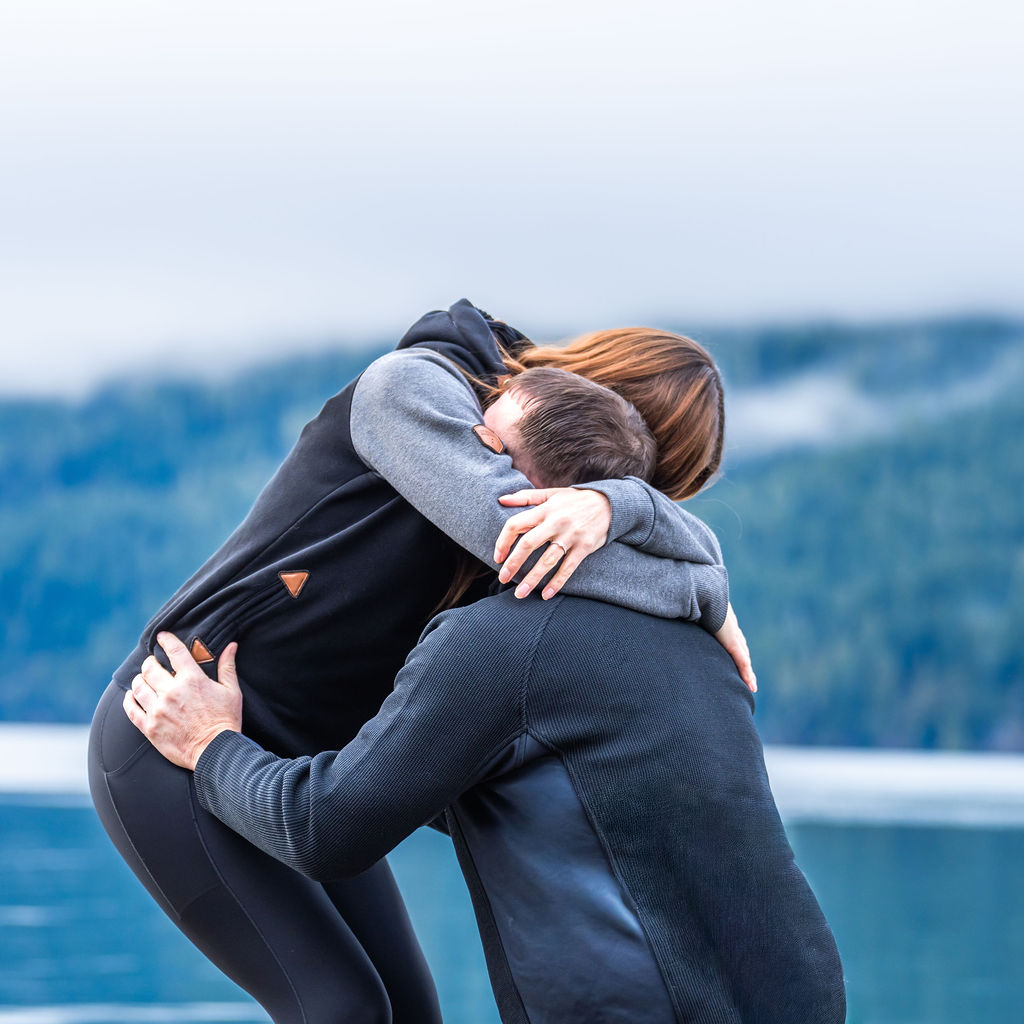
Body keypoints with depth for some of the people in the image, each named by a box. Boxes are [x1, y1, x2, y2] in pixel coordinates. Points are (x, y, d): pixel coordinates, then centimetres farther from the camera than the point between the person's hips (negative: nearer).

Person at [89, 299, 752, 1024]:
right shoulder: (414, 384, -17)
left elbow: (693, 546, -13)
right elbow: (505, 526, -33)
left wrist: (611, 505, -37)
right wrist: (708, 596, -21)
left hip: (296, 763, 8)